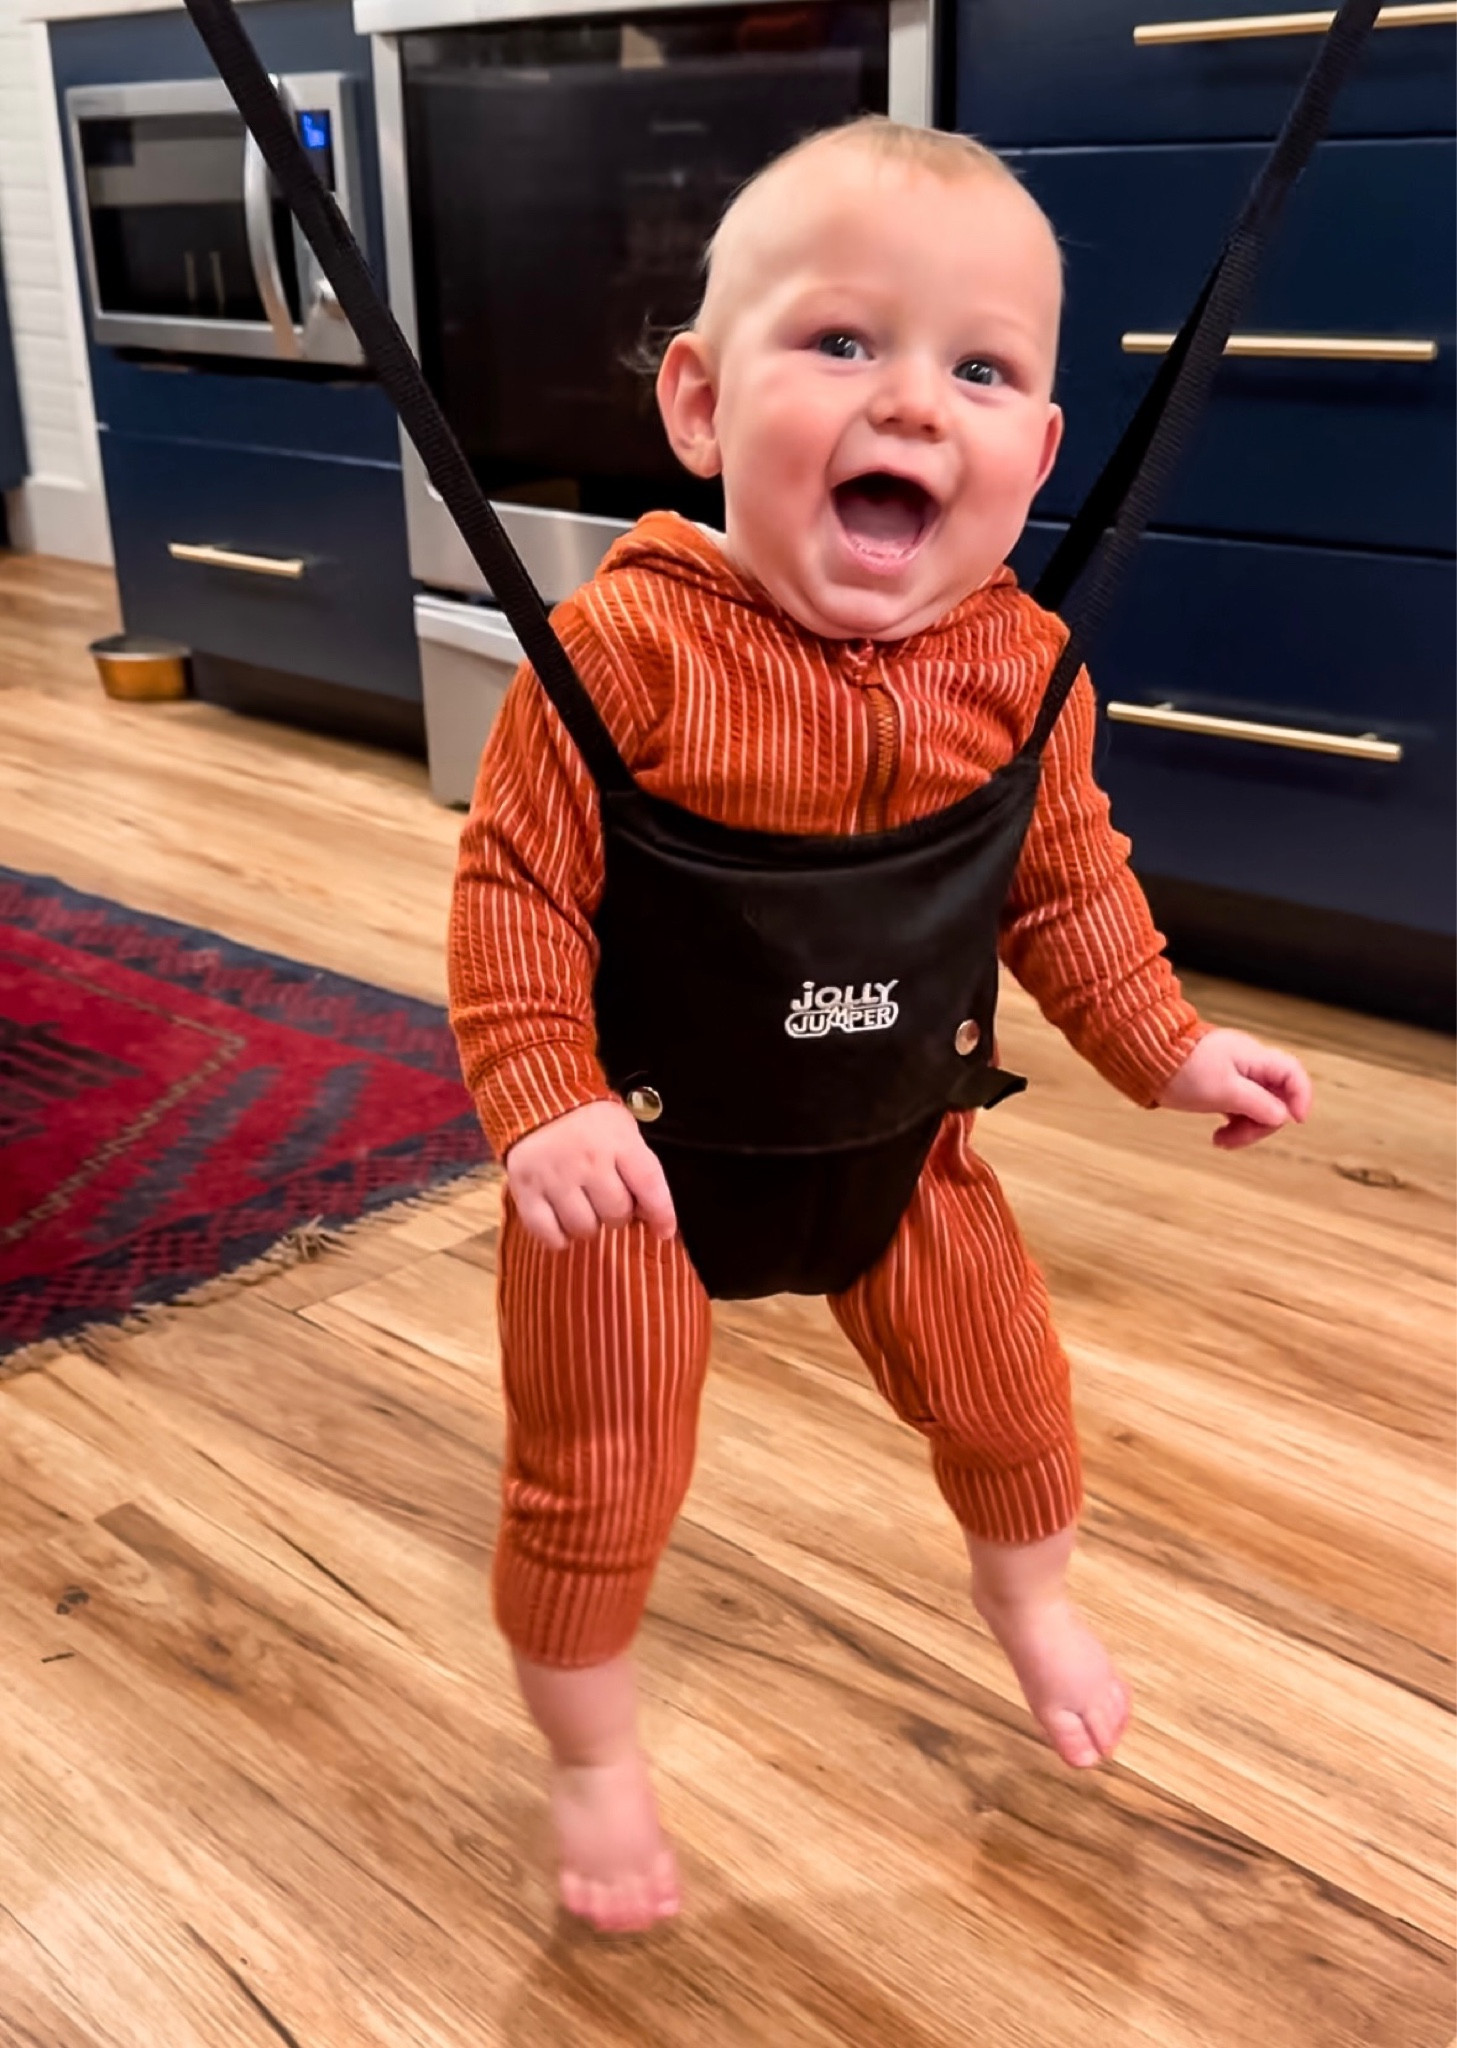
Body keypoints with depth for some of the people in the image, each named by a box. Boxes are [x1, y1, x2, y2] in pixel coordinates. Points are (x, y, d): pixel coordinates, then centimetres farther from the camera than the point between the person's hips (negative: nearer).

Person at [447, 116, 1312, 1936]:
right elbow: (515, 883, -20)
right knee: (597, 1481, 6)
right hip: (644, 1142, -4)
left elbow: (1066, 883, 3)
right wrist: (544, 1103, -29)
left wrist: (1167, 1047, 1)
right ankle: (592, 1759, 35)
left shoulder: (1017, 662, -11)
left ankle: (1026, 1592, 56)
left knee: (1007, 1389, 21)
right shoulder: (628, 643, -26)